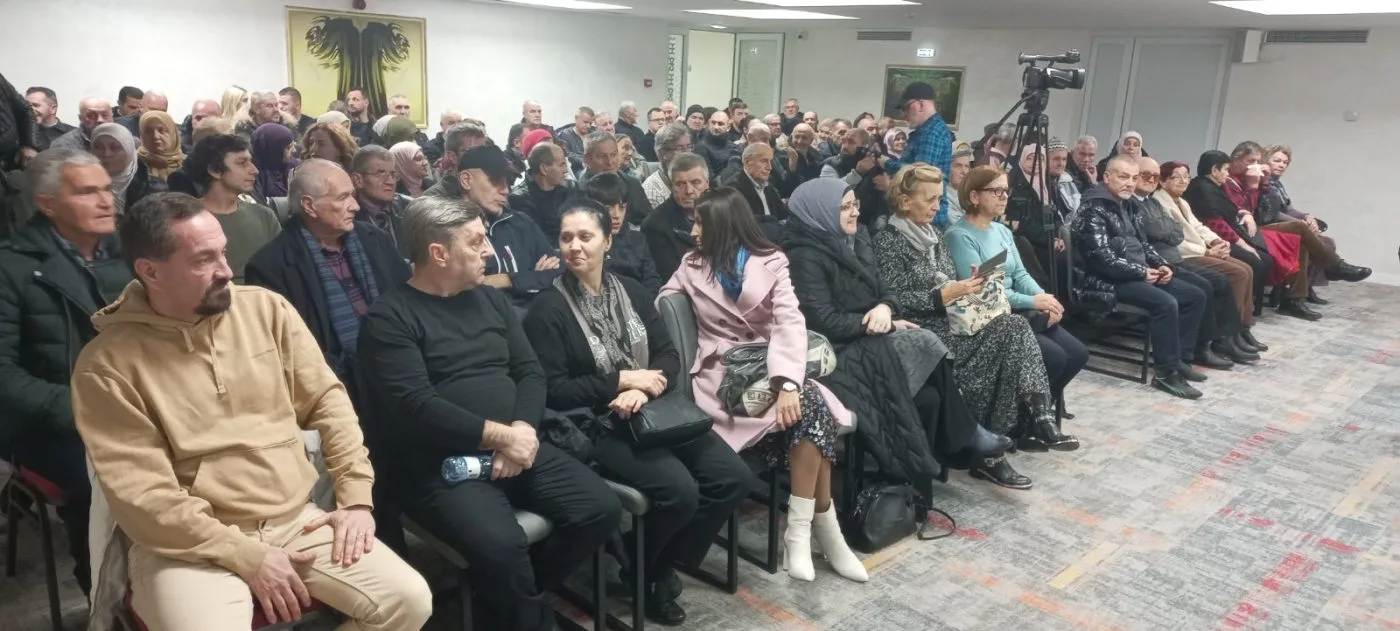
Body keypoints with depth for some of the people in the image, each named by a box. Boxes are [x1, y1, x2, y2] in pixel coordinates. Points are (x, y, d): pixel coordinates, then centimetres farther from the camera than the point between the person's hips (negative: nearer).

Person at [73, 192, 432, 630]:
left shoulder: (266, 308, 3)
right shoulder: (107, 364, -8)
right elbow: (140, 492, -12)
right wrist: (247, 557, -16)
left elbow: (327, 399, 7)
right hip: (193, 543, -3)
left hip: (298, 521, 3)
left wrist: (356, 496, -3)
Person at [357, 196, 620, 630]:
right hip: (440, 464, -6)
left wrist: (522, 429, -11)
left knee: (601, 509, -11)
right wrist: (501, 435, -16)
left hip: (516, 445, 6)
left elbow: (530, 371, 9)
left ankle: (516, 593, 10)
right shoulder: (389, 317, -6)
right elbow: (415, 407, -17)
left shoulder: (490, 299, 15)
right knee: (501, 545, -32)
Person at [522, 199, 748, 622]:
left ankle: (665, 564, 10)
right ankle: (641, 570, 6)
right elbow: (553, 391, -11)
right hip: (596, 425, -6)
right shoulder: (548, 308, -4)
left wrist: (643, 390, -15)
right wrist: (622, 380, -14)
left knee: (734, 478, -9)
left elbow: (669, 355, 6)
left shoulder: (631, 291, 12)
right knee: (679, 490, -26)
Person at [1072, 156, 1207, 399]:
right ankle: (1166, 372, -18)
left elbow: (1142, 244, 23)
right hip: (1107, 281, -10)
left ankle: (1180, 359, 10)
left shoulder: (1125, 205, 16)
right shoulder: (1094, 209, -14)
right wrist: (1142, 272, -17)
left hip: (1137, 276, 10)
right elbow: (1102, 258, -22)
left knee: (1195, 296, 6)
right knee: (1166, 303, -29)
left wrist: (1161, 265, 4)